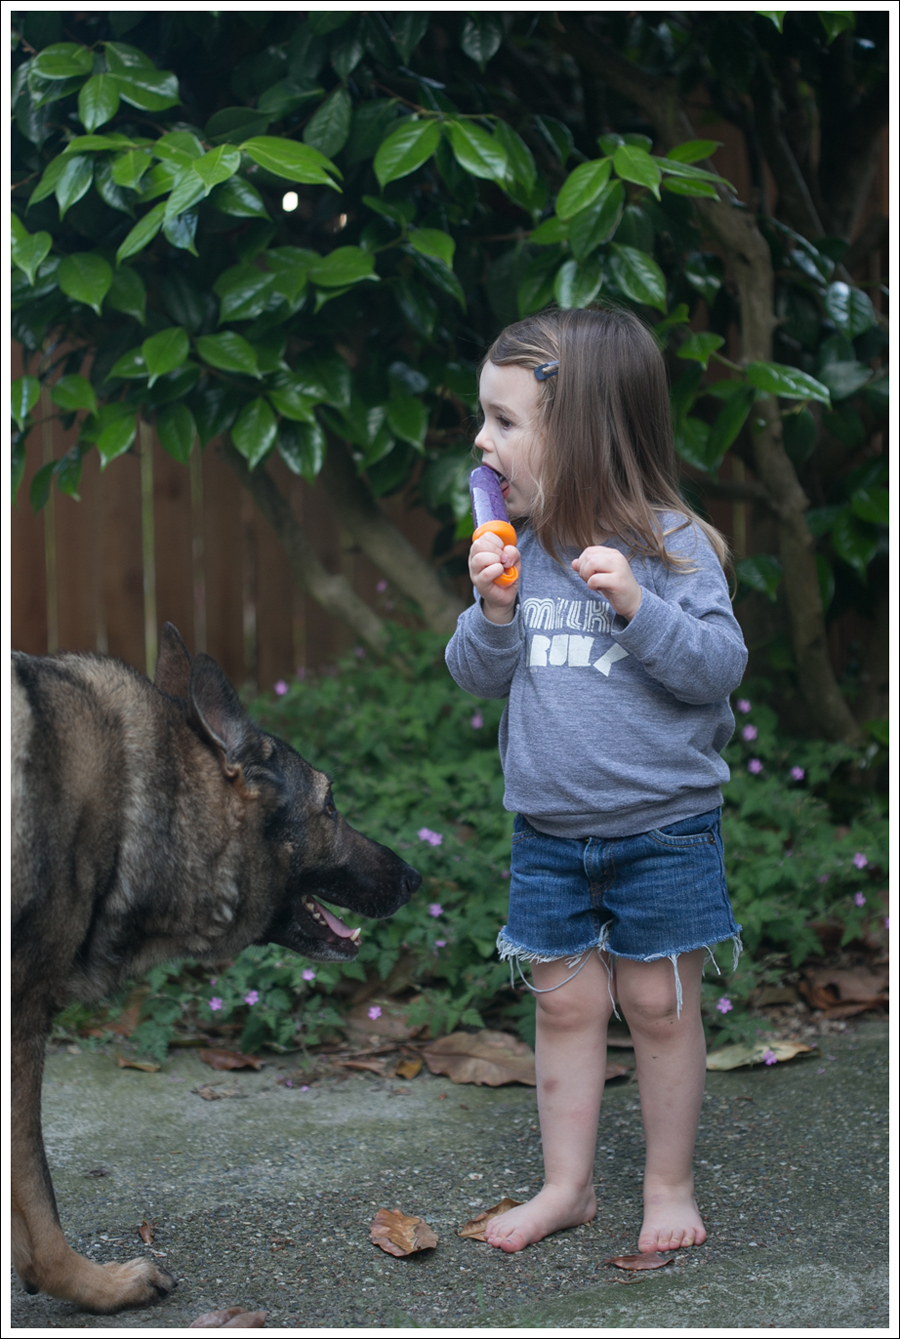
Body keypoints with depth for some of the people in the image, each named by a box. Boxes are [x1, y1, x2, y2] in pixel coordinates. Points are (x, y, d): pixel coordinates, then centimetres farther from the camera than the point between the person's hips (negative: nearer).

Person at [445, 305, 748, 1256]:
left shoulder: (670, 543, -12)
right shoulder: (513, 544, 1)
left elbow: (718, 668, -16)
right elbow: (476, 676, 3)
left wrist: (637, 606, -29)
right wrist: (495, 609, -16)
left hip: (663, 826, -4)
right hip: (547, 827, 4)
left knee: (658, 1002, 7)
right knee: (564, 1001, 12)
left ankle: (670, 1183, 23)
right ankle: (566, 1184, 25)